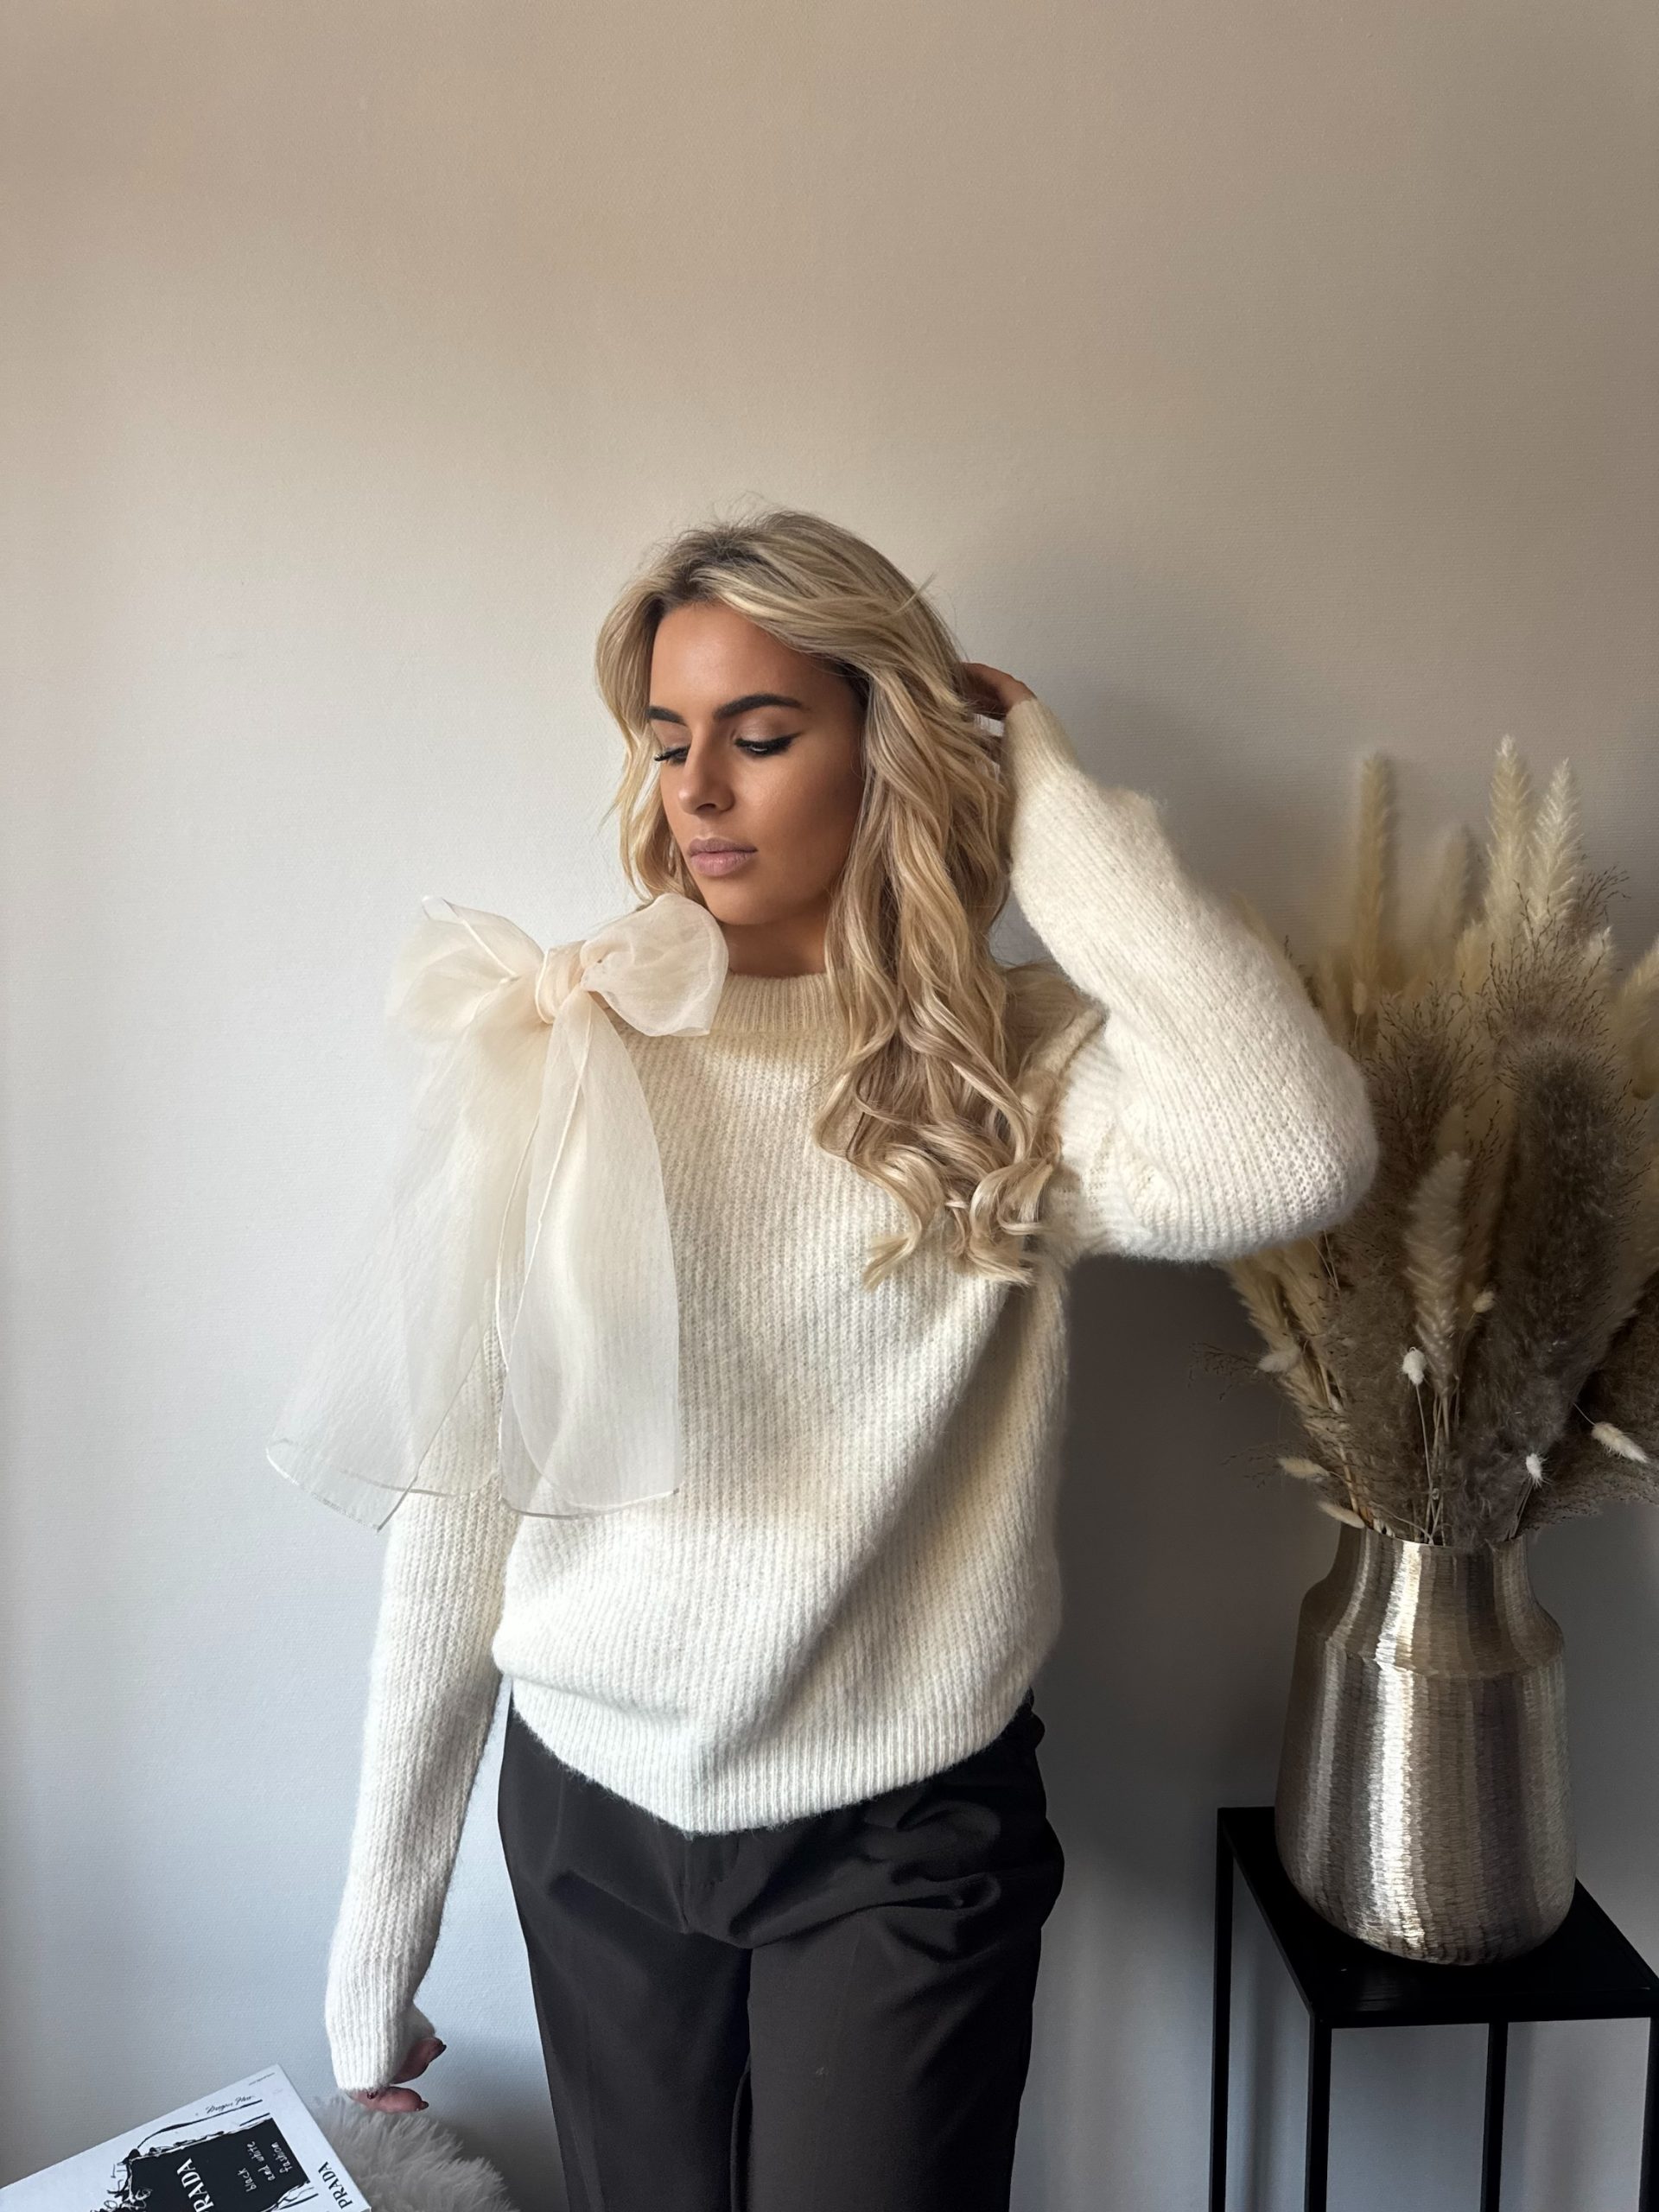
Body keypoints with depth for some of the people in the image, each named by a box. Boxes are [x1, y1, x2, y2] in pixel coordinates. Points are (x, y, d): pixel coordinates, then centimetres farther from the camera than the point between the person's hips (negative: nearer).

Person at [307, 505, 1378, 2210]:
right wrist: (380, 1933, 3)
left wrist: (1049, 800, -19)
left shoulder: (1017, 1061, -9)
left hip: (905, 1834, -1)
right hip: (596, 1815, 2)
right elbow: (458, 1505, -4)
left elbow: (1290, 1161, -31)